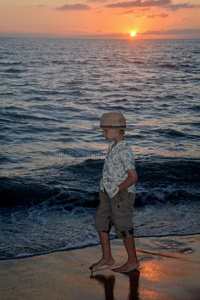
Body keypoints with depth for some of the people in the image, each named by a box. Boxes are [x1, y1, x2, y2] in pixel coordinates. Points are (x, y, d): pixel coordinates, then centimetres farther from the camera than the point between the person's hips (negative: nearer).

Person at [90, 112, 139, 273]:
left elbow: (133, 177, -26)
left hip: (121, 194, -9)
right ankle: (107, 257, 26)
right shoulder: (114, 146, 5)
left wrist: (116, 189, -17)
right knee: (101, 222, 13)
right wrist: (105, 188, 13)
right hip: (108, 193, 9)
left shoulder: (124, 151, -22)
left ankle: (133, 261, 21)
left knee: (123, 227, 4)